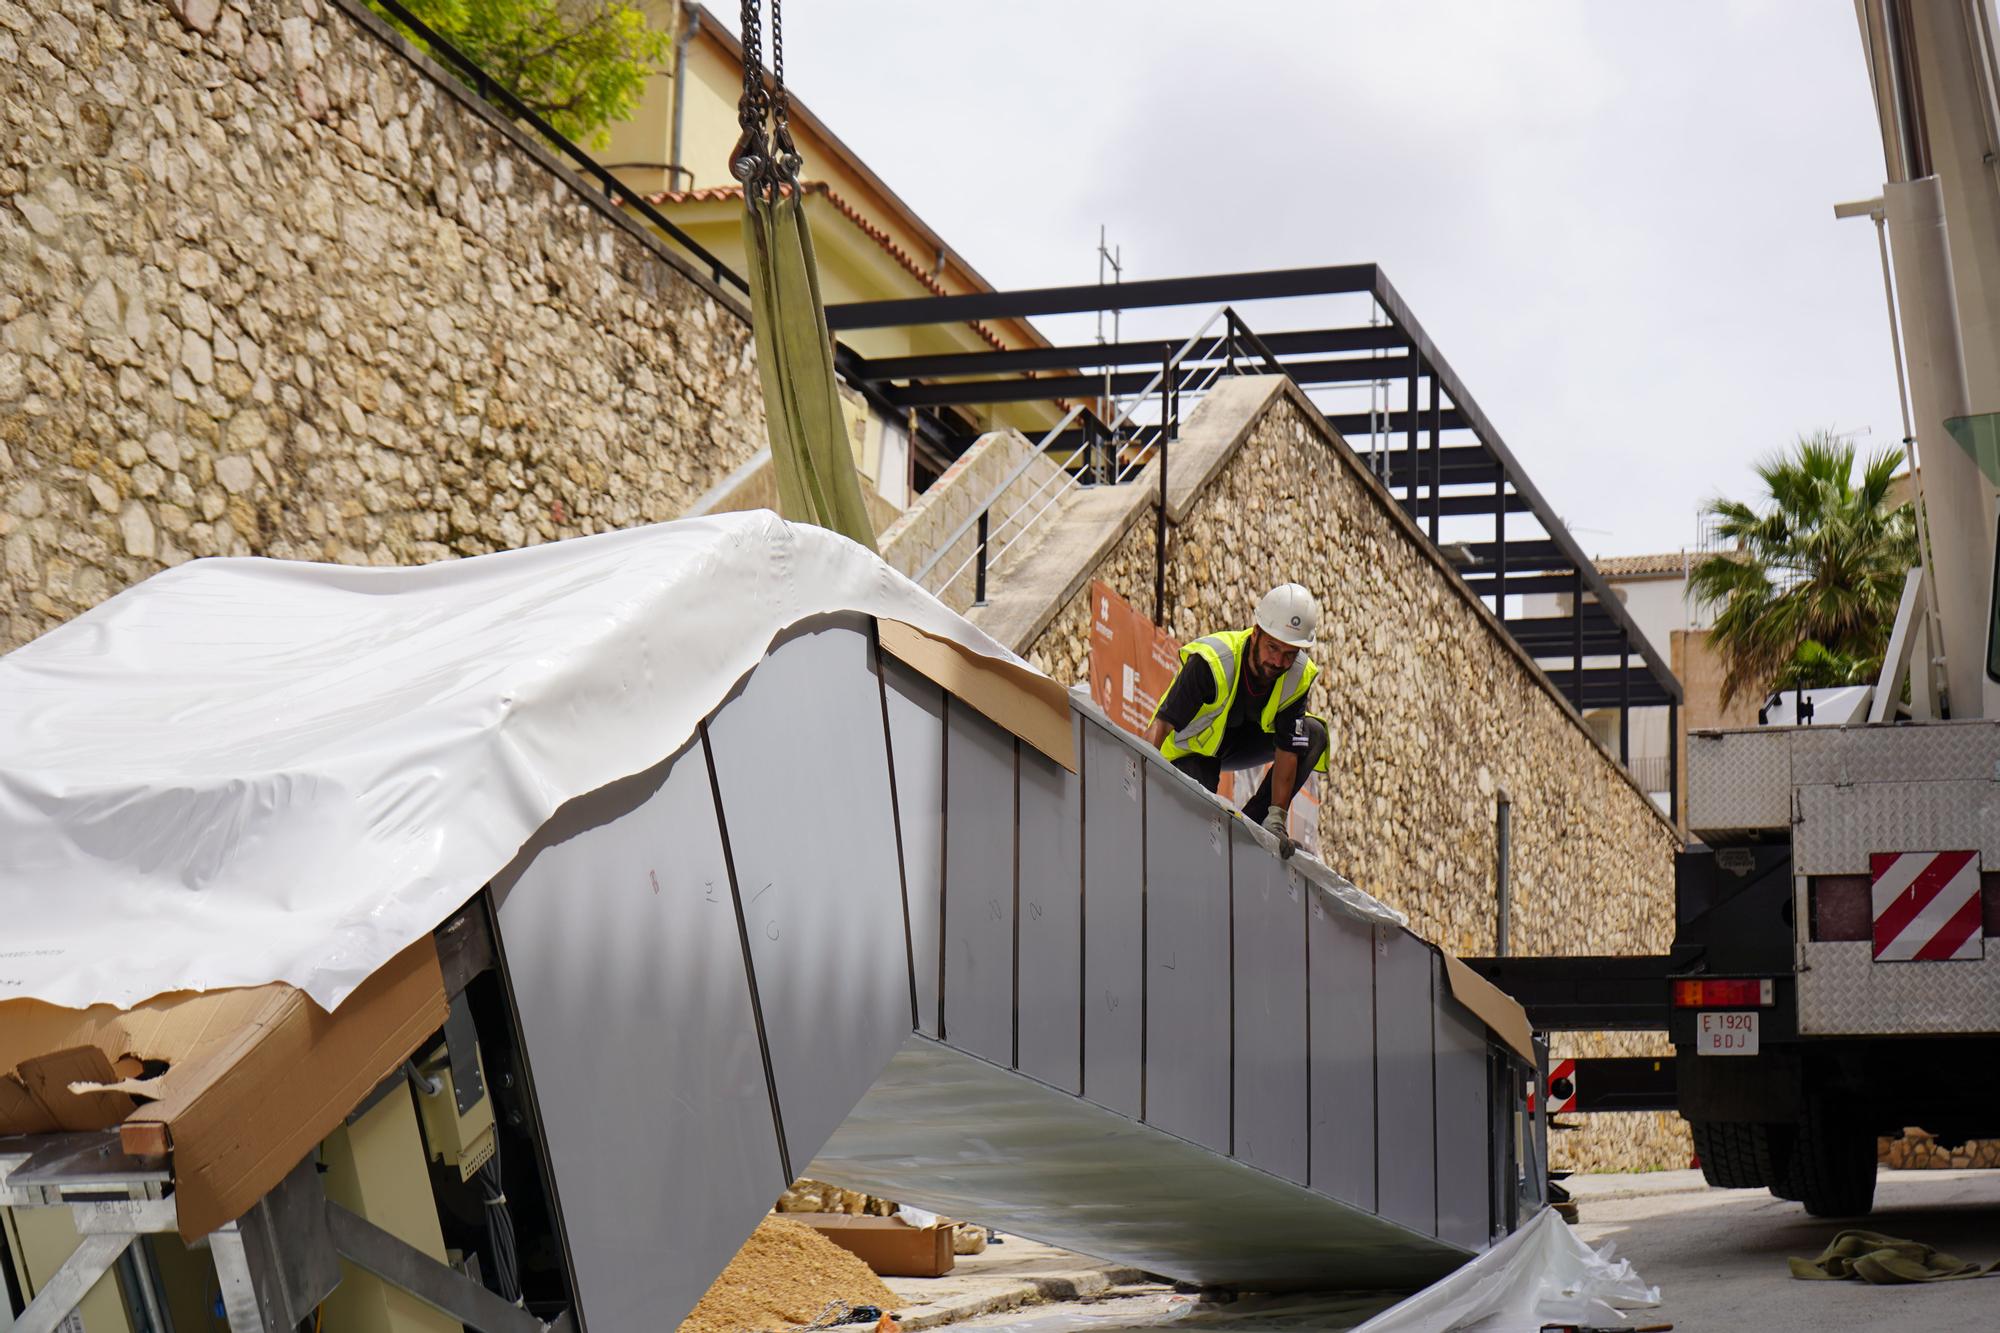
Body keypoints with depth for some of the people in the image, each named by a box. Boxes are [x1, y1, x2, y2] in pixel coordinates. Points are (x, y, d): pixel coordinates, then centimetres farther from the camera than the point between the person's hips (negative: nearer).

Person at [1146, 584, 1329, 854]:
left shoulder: (1298, 676, -20)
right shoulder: (1211, 662, -34)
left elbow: (1287, 750, -19)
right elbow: (1161, 725, -39)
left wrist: (1276, 817, -26)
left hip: (1238, 740, 5)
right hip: (1187, 751, -5)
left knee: (1313, 735, -16)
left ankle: (1252, 823, -8)